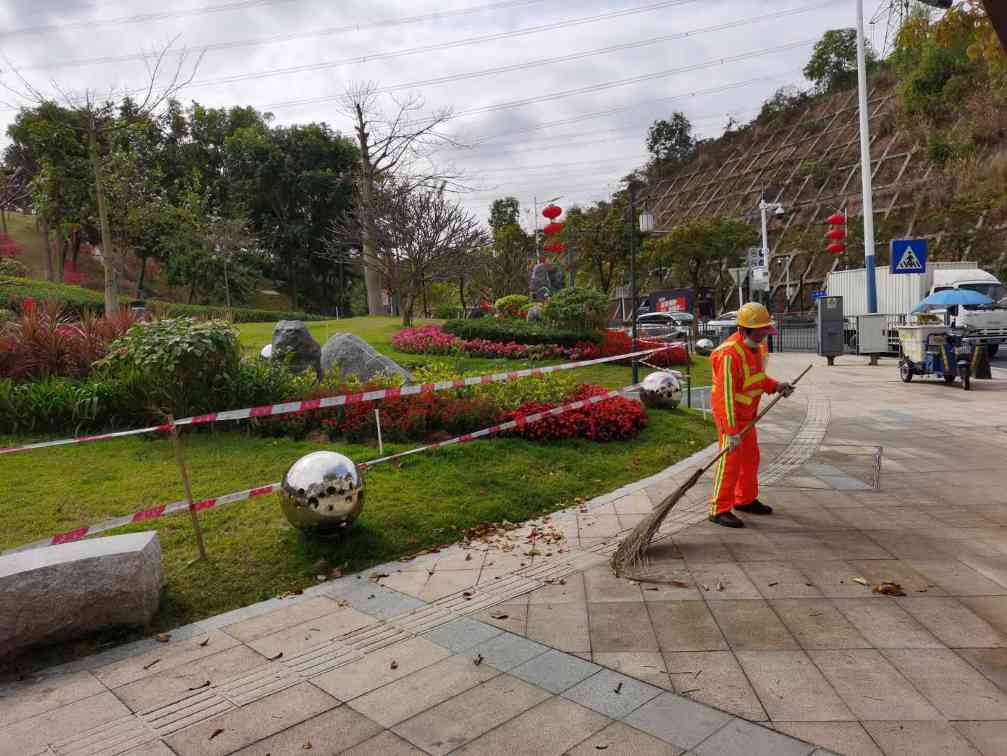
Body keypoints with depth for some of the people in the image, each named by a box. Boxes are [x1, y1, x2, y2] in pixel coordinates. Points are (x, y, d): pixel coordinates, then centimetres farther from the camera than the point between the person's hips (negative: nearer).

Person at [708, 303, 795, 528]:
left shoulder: (757, 345, 1)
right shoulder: (730, 354, -29)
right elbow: (726, 395, -31)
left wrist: (776, 386, -4)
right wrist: (731, 431, -32)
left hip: (746, 412, 9)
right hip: (728, 412, -9)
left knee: (750, 457, 17)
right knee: (730, 460, -7)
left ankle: (745, 500, 33)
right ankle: (719, 510, 1)